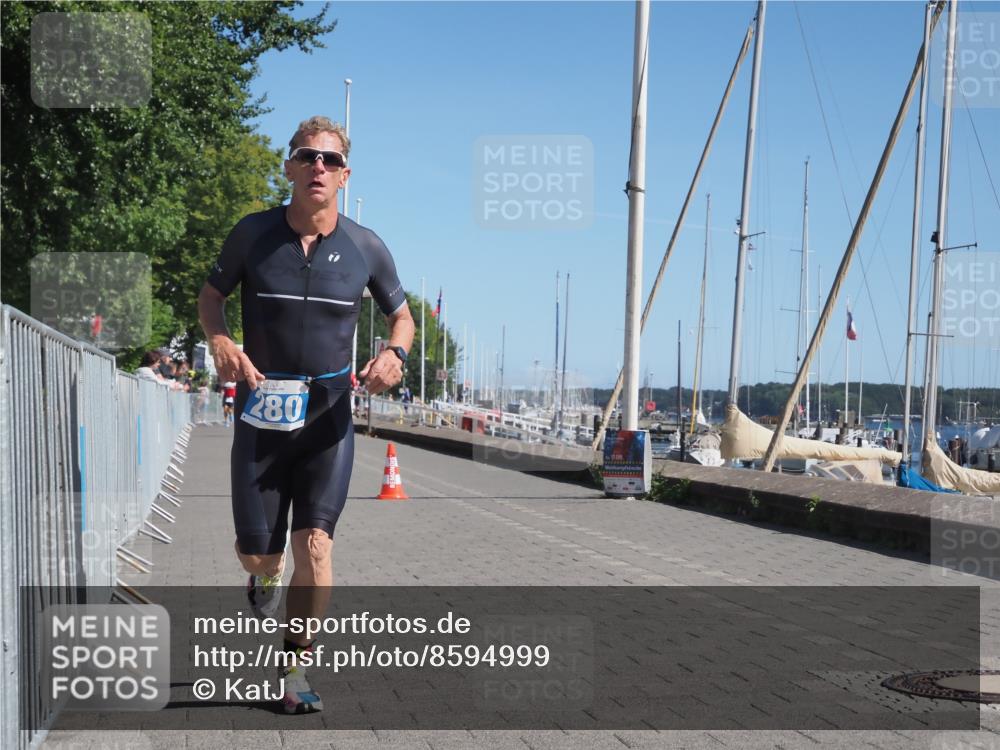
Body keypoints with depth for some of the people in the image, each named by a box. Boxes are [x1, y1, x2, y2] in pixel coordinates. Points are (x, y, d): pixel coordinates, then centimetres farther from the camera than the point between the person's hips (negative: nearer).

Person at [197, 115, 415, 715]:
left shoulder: (365, 247, -2)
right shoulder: (253, 234, -4)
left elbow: (402, 314, 12)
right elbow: (213, 293, 10)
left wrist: (395, 354, -11)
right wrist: (220, 341, -11)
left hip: (329, 416, 0)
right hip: (262, 412, 0)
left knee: (315, 541, -11)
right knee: (257, 551, 3)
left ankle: (297, 670, 7)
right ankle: (266, 573, 43)